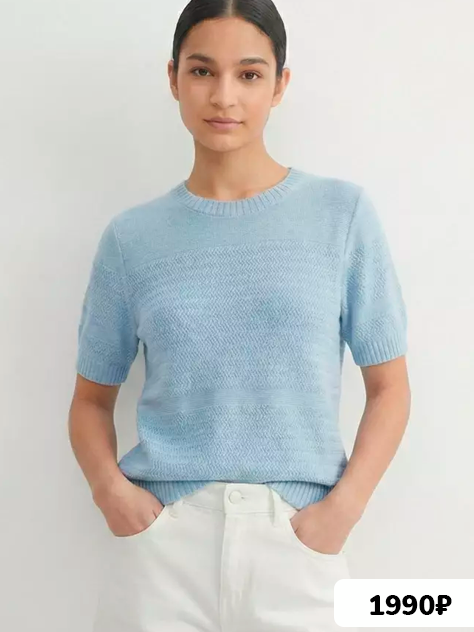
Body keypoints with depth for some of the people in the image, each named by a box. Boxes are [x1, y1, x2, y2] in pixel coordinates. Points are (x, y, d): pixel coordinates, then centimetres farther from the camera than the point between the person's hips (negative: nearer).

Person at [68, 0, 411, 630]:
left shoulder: (342, 212, -1)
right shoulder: (132, 236, 3)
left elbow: (389, 387, 1)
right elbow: (92, 397, 9)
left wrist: (342, 508, -11)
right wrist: (111, 489, -8)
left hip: (295, 539, 0)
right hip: (162, 538, 1)